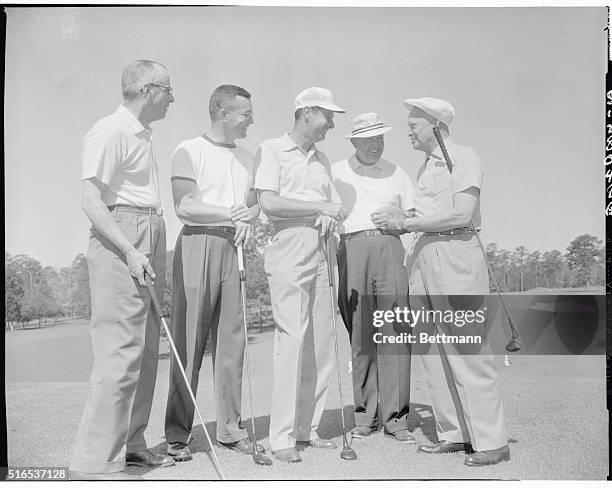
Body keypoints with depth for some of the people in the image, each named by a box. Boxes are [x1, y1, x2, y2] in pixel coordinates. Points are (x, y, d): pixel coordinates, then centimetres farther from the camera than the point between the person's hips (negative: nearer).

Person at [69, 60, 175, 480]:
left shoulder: (144, 136, 20)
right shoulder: (110, 132, -9)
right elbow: (92, 200, -16)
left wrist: (156, 254, 18)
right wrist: (130, 251, -22)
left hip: (148, 244, 10)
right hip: (120, 244, -10)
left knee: (146, 350, 12)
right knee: (120, 352, -10)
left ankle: (130, 442, 23)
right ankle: (96, 462, -2)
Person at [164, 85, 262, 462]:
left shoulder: (246, 157, 20)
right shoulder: (190, 150, 2)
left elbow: (254, 203, 16)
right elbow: (184, 205, -8)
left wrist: (248, 219, -6)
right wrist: (229, 212, -17)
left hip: (235, 248, 5)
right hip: (198, 245, -5)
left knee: (232, 339, 5)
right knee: (189, 341, -4)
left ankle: (230, 427, 14)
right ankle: (177, 434, 5)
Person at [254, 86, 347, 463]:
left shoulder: (322, 160, 21)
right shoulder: (272, 150, 1)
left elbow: (335, 205, 21)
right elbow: (269, 202, -12)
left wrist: (331, 218, -2)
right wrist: (320, 207, -13)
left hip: (320, 252, 7)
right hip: (288, 251, -7)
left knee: (322, 343, 4)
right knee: (292, 339, -11)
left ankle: (308, 428, 15)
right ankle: (282, 436, -2)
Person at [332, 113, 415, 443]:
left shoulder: (396, 173, 19)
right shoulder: (336, 172, 15)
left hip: (388, 248, 1)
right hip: (352, 249, 0)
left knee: (393, 332, -8)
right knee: (359, 334, 0)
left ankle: (395, 416, -3)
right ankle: (365, 415, 8)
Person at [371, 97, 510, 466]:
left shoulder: (464, 158, -3)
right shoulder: (426, 165, 21)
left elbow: (460, 214, -15)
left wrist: (406, 222, -12)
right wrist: (399, 218, 2)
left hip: (456, 252, -8)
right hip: (424, 254, 8)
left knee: (468, 350, -8)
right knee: (431, 349, 7)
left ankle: (491, 441, 1)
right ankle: (454, 433, 16)